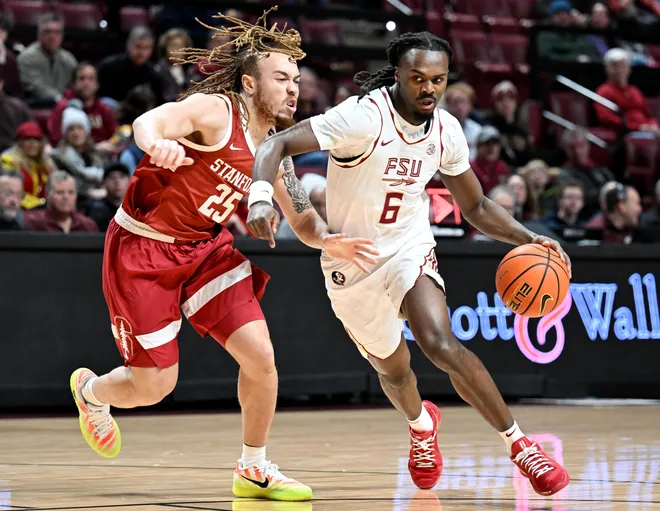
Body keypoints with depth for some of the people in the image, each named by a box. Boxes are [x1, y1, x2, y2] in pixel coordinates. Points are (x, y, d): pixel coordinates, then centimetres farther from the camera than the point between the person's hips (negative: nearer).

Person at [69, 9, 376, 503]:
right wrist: (158, 143, -64)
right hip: (142, 248, -6)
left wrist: (328, 241, -14)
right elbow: (149, 121, -38)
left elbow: (302, 217, 10)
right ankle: (89, 390, 34)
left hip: (205, 248, 6)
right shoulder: (215, 111, -20)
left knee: (260, 356, -9)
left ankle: (254, 469, 10)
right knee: (154, 386, -1)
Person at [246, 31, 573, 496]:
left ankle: (519, 443, -17)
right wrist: (261, 198, -50)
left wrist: (530, 239, -8)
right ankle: (422, 424, 54)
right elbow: (278, 144, -31)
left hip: (409, 248, 1)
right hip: (351, 262, -1)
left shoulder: (446, 131, -7)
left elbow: (477, 208, 7)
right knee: (393, 370, 17)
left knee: (441, 342, -27)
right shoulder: (364, 117, -24)